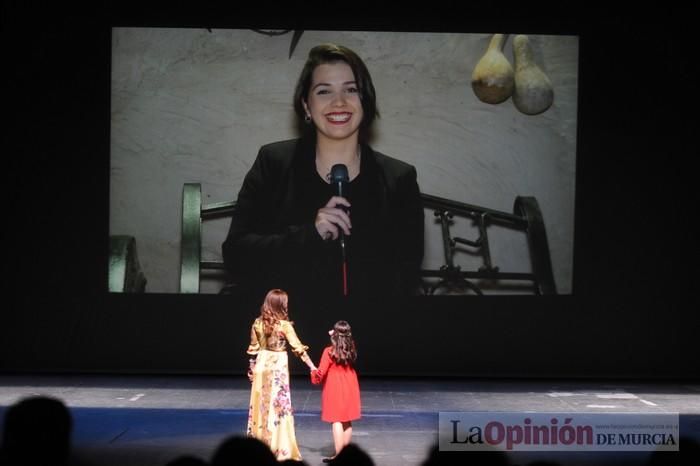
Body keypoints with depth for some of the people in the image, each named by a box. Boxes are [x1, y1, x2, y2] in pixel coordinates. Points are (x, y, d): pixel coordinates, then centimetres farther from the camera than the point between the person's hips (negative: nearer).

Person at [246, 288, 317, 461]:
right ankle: (280, 449, 1)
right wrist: (312, 367, -9)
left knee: (261, 405, 12)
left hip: (262, 365, 4)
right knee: (278, 406, 0)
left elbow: (253, 348, 8)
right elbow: (298, 348, -12)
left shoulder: (258, 323, 0)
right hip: (278, 366, -4)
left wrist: (252, 368, 20)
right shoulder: (284, 325, -13)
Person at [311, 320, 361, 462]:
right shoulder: (351, 350, 0)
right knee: (347, 421, 13)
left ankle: (338, 454, -8)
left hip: (334, 389, -5)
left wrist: (314, 375, 9)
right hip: (349, 388, 5)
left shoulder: (329, 351, -15)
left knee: (336, 420, -4)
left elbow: (321, 372, -15)